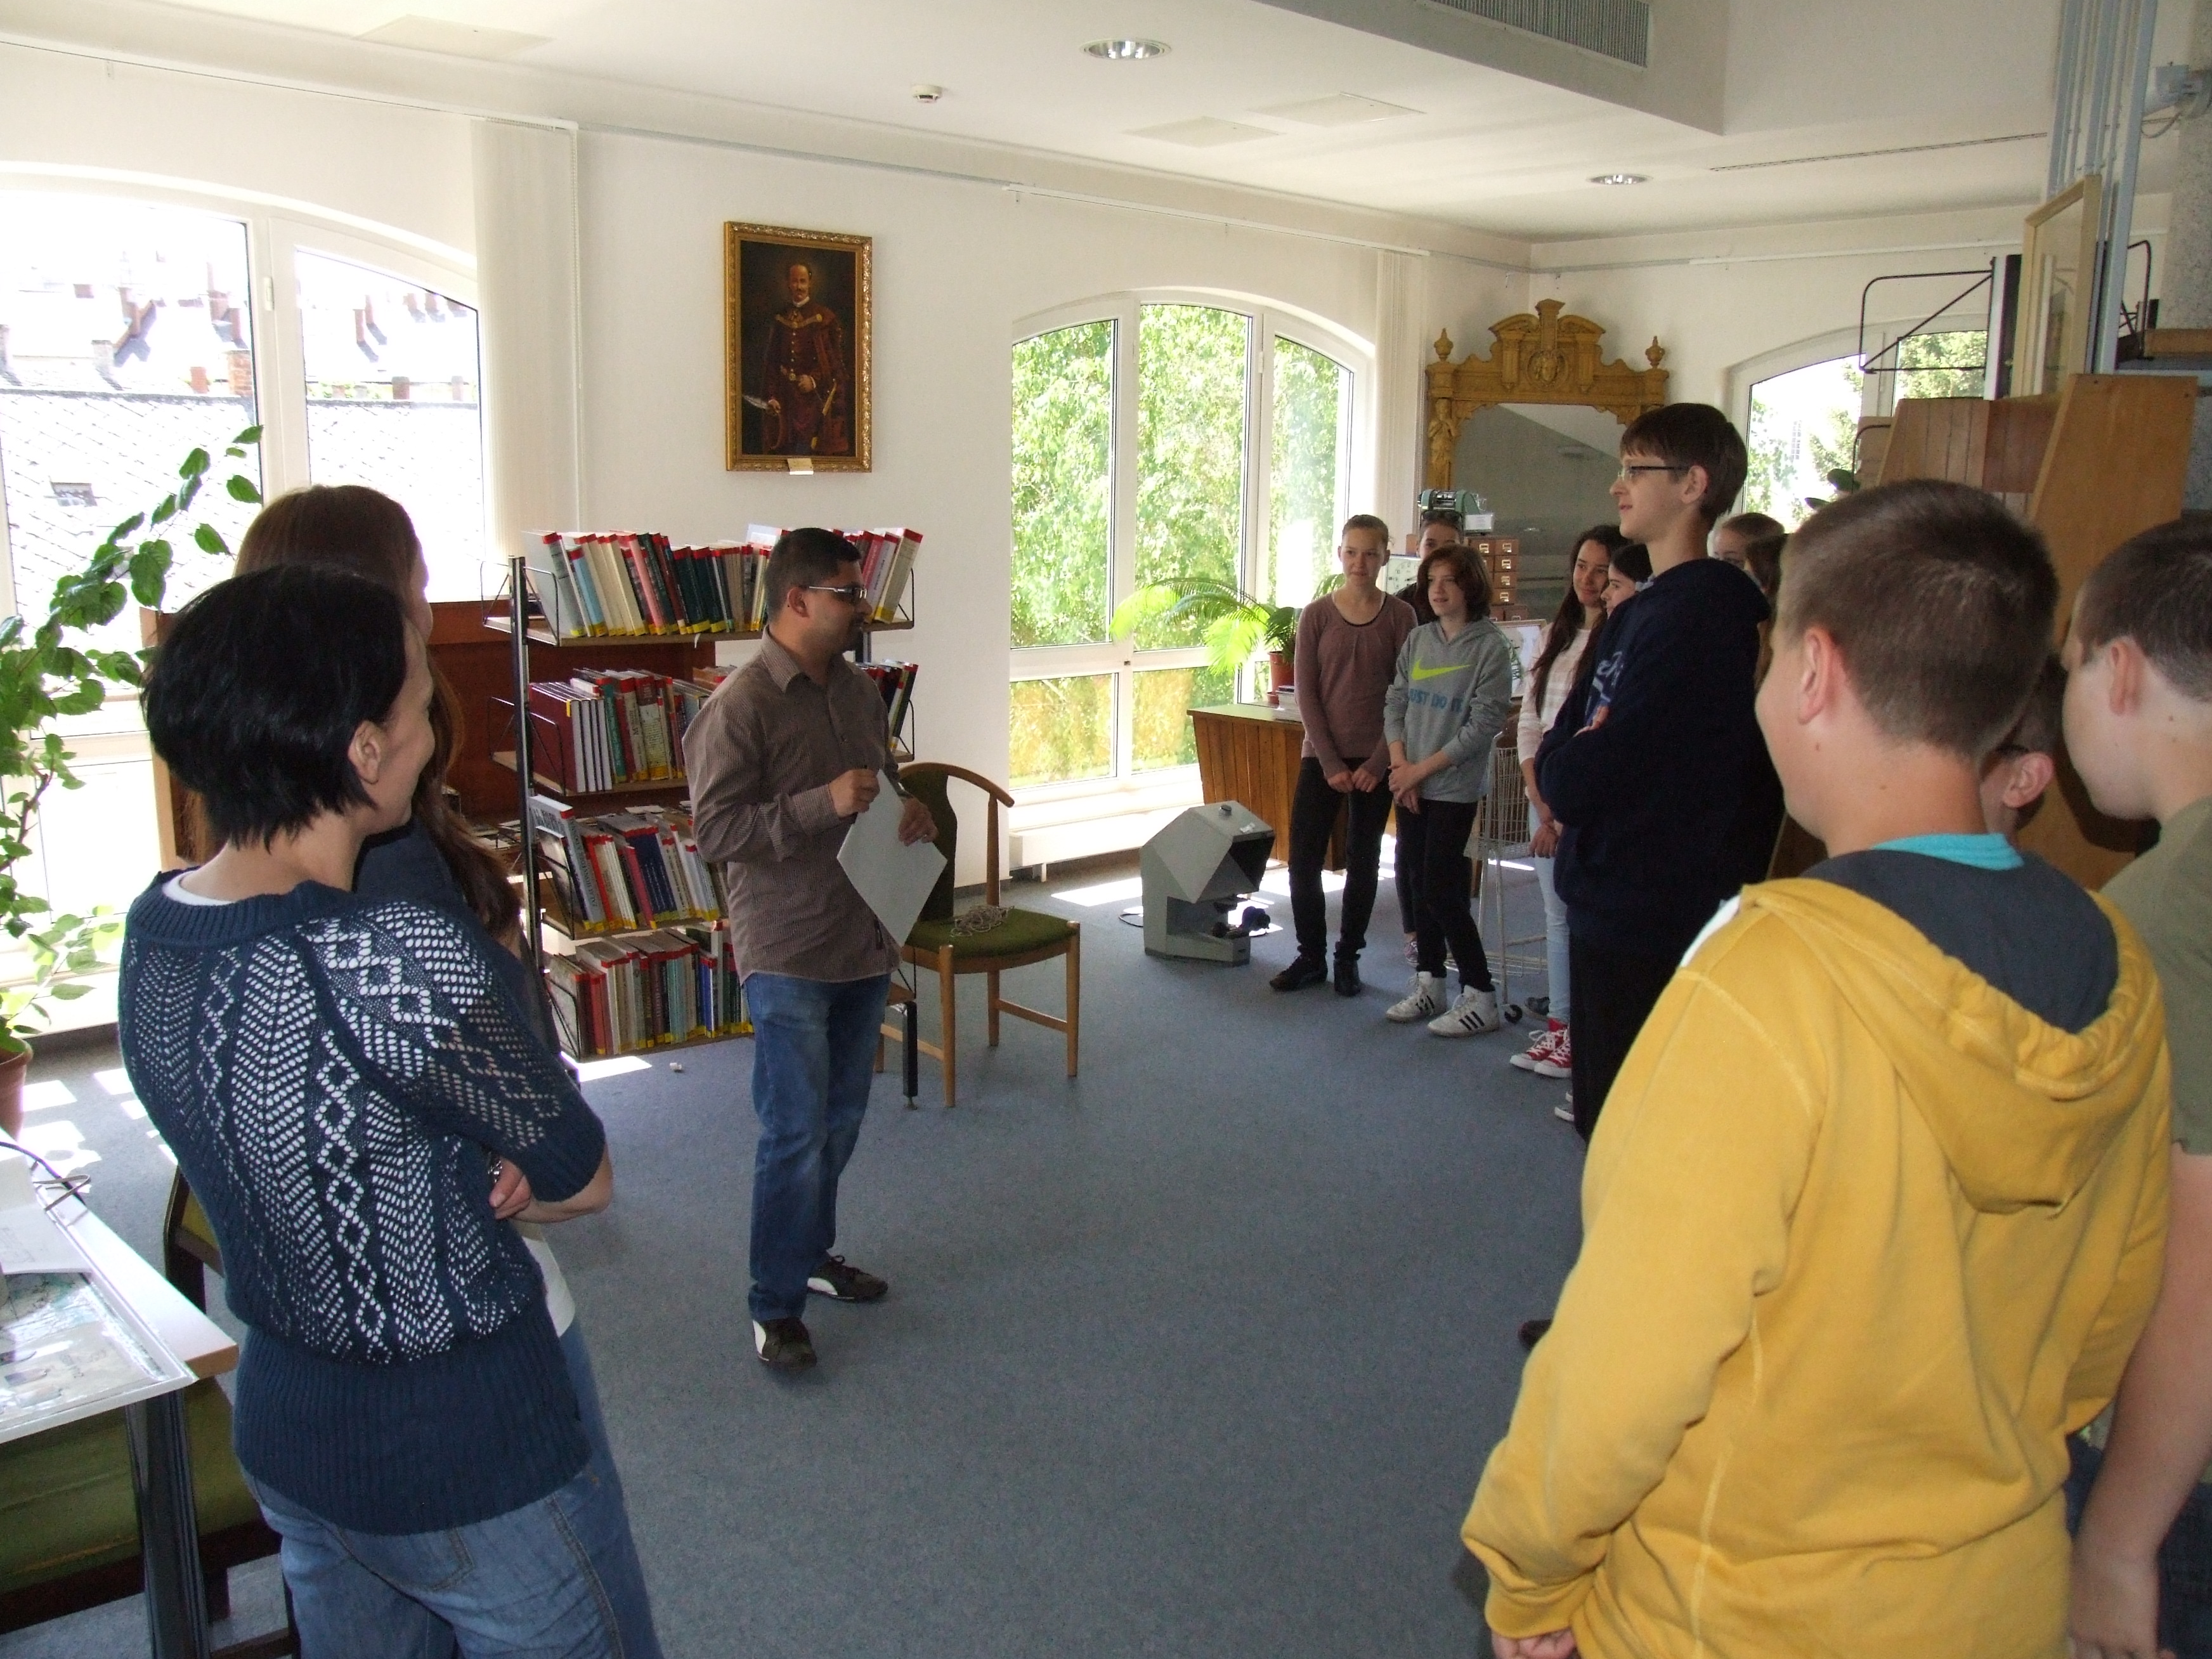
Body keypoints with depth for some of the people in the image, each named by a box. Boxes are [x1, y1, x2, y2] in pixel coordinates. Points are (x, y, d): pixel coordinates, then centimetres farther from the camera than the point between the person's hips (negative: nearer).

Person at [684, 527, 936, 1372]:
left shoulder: (859, 690, 9)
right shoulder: (739, 706, -15)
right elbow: (713, 829, -20)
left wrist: (908, 814, 1)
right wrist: (822, 805, -27)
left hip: (865, 942, 8)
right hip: (788, 954, -8)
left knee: (840, 1122, 18)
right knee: (795, 1134, -3)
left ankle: (813, 1252, 37)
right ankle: (776, 1305, 10)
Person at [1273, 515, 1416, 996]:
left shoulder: (1400, 616, -1)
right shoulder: (1316, 615, -1)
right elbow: (1306, 693, -3)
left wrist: (1379, 762, -10)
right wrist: (1330, 763, -9)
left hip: (1374, 761, 0)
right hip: (1322, 756, 0)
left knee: (1363, 862, 8)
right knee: (1303, 859, -1)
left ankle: (1348, 957, 21)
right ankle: (1310, 956, 14)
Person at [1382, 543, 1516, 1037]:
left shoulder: (1491, 647, -9)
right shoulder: (1417, 639, 8)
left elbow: (1484, 725, -14)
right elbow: (1395, 704, 9)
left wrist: (1422, 769, -13)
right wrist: (1401, 766, -5)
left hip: (1455, 788, -5)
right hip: (1409, 786, 5)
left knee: (1441, 891, -7)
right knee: (1421, 885, 10)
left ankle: (1480, 998, 3)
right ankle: (1429, 984, 22)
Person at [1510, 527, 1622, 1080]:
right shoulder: (1556, 634, 12)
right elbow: (1530, 719, 10)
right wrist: (1541, 805, 2)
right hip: (1547, 796, 7)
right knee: (1556, 917, 12)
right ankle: (1558, 1026, 21)